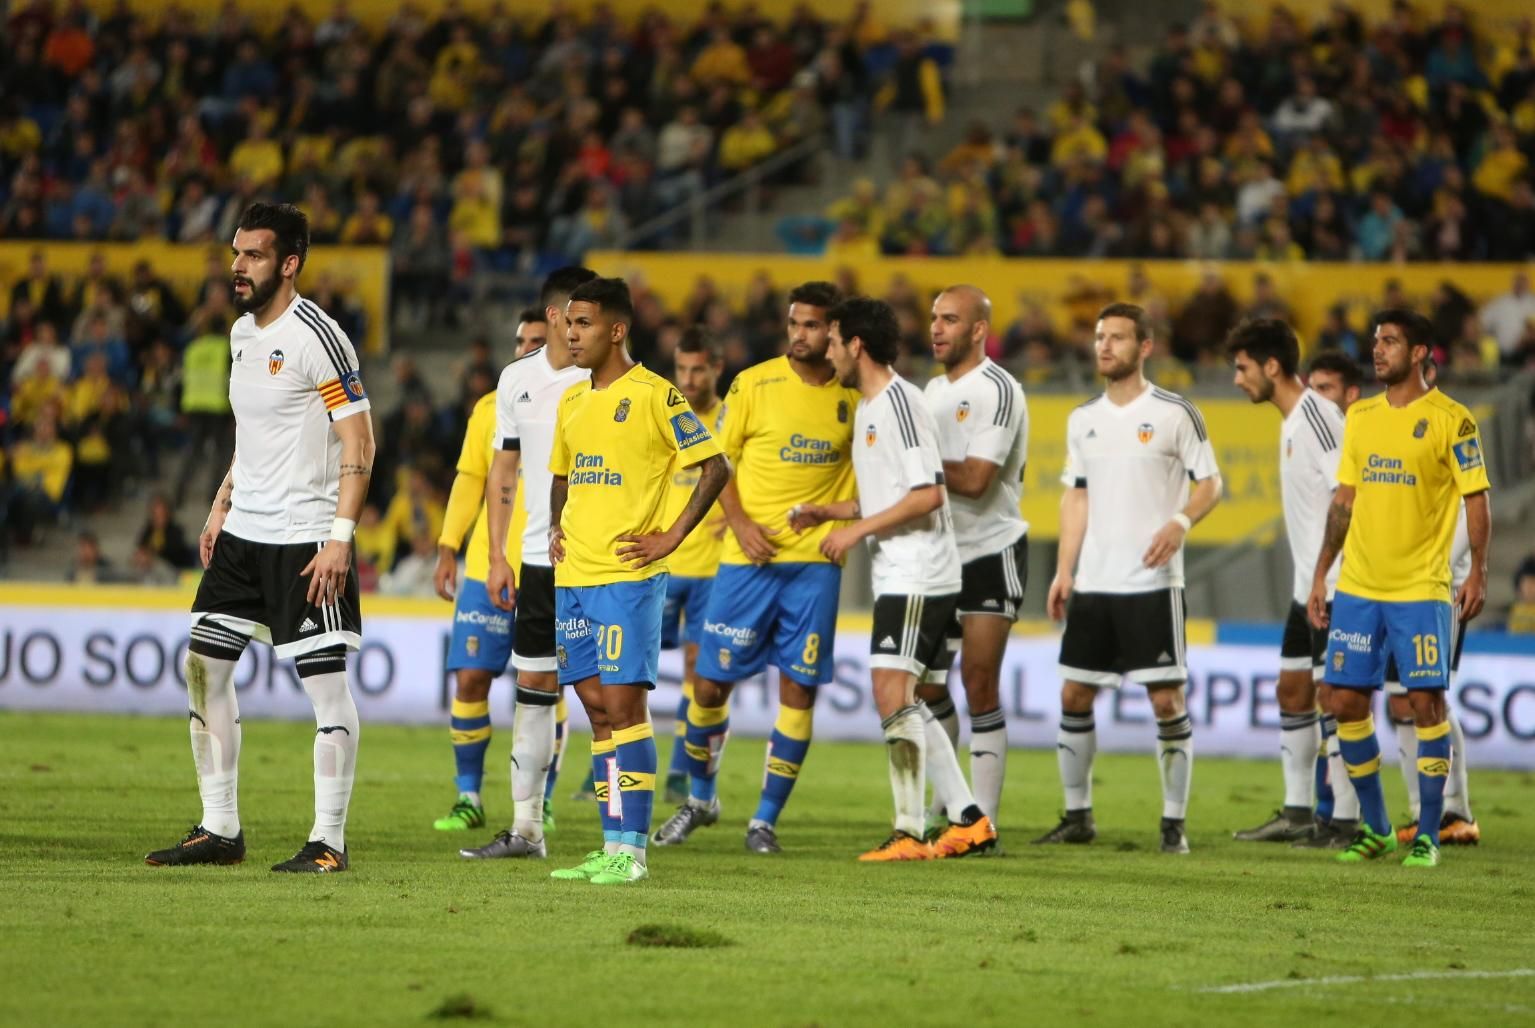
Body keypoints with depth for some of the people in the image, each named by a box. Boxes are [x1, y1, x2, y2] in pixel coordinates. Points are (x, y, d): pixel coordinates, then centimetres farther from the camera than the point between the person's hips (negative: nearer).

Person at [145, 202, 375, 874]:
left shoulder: (316, 338, -14)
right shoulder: (243, 332, 12)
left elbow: (359, 444, -15)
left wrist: (340, 538, -21)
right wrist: (222, 506, 19)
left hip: (304, 538, -9)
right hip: (243, 534, 9)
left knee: (326, 683, -5)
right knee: (203, 667, 7)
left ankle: (329, 842, -1)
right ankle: (220, 830, 15)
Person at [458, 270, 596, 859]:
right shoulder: (518, 379, 9)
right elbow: (503, 470, 14)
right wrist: (497, 556, 9)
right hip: (539, 560, 4)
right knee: (533, 687, 8)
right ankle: (525, 828, 15)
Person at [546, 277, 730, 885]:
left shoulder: (654, 395, -7)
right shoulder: (572, 402, 16)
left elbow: (715, 468, -8)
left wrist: (672, 537, -11)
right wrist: (556, 528, 14)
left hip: (628, 578, -7)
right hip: (573, 578, 7)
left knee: (623, 703, -10)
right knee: (597, 708, 7)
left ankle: (631, 850, -10)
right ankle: (612, 847, 10)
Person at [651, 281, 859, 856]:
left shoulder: (854, 396, 4)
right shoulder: (754, 384, -1)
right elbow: (718, 460, 3)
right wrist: (739, 522, -11)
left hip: (816, 562, 1)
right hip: (748, 558, -1)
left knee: (798, 689, -1)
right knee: (710, 681, 0)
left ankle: (765, 819, 9)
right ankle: (700, 799, 23)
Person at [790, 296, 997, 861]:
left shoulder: (899, 401, -14)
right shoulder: (867, 407, 17)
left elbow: (929, 494, -21)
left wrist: (857, 530, -17)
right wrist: (827, 512, 13)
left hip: (918, 576, -11)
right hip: (898, 575, 11)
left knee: (891, 692, -14)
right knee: (903, 702, 12)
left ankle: (909, 832, -13)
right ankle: (968, 819, 16)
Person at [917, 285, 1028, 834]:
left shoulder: (998, 391, -13)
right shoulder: (933, 390, 13)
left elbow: (974, 479, -22)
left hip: (992, 555, -8)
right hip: (940, 555, 8)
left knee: (979, 684, -8)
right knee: (926, 685, 6)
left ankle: (983, 821, -4)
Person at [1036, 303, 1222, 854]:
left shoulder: (1174, 413, -4)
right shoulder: (1083, 419, 12)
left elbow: (1210, 483, -2)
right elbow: (1076, 497, 16)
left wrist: (1179, 524, -21)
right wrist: (1064, 570, 9)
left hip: (1152, 582, -5)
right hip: (1092, 582, 6)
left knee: (1166, 700, -6)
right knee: (1074, 696, 6)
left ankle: (1174, 822, 1)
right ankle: (1078, 815, 17)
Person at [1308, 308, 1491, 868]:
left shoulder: (1450, 420, -5)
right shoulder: (1360, 416, 11)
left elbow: (1476, 499, -4)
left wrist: (1478, 571, -13)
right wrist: (1320, 575, 13)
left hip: (1420, 589, -5)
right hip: (1357, 587, 5)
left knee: (1425, 700, -6)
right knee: (1346, 700, 2)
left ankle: (1427, 835, 3)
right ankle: (1374, 827, 16)